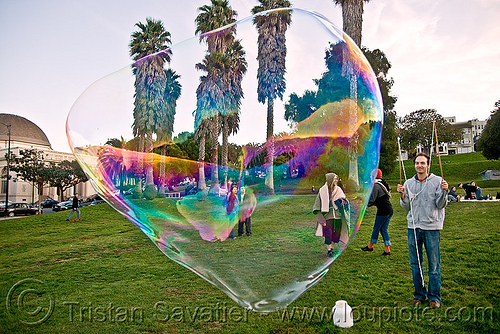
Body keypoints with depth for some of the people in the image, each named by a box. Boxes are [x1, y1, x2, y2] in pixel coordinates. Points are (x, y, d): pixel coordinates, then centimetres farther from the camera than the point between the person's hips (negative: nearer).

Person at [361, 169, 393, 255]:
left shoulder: (376, 186, -13)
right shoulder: (382, 184, 16)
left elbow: (371, 199, -15)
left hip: (383, 211, -9)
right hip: (389, 210, 9)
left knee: (376, 228, 5)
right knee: (383, 229, 12)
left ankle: (370, 246, 19)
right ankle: (387, 249, 10)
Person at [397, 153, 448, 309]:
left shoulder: (437, 181, 0)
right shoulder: (408, 183, 10)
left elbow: (440, 205, -3)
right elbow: (407, 207, 10)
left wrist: (444, 192, -19)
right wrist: (403, 196, -7)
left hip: (432, 227, -3)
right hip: (413, 227, 4)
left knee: (434, 265, 2)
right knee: (415, 263, 10)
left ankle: (434, 296, 16)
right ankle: (419, 294, 24)